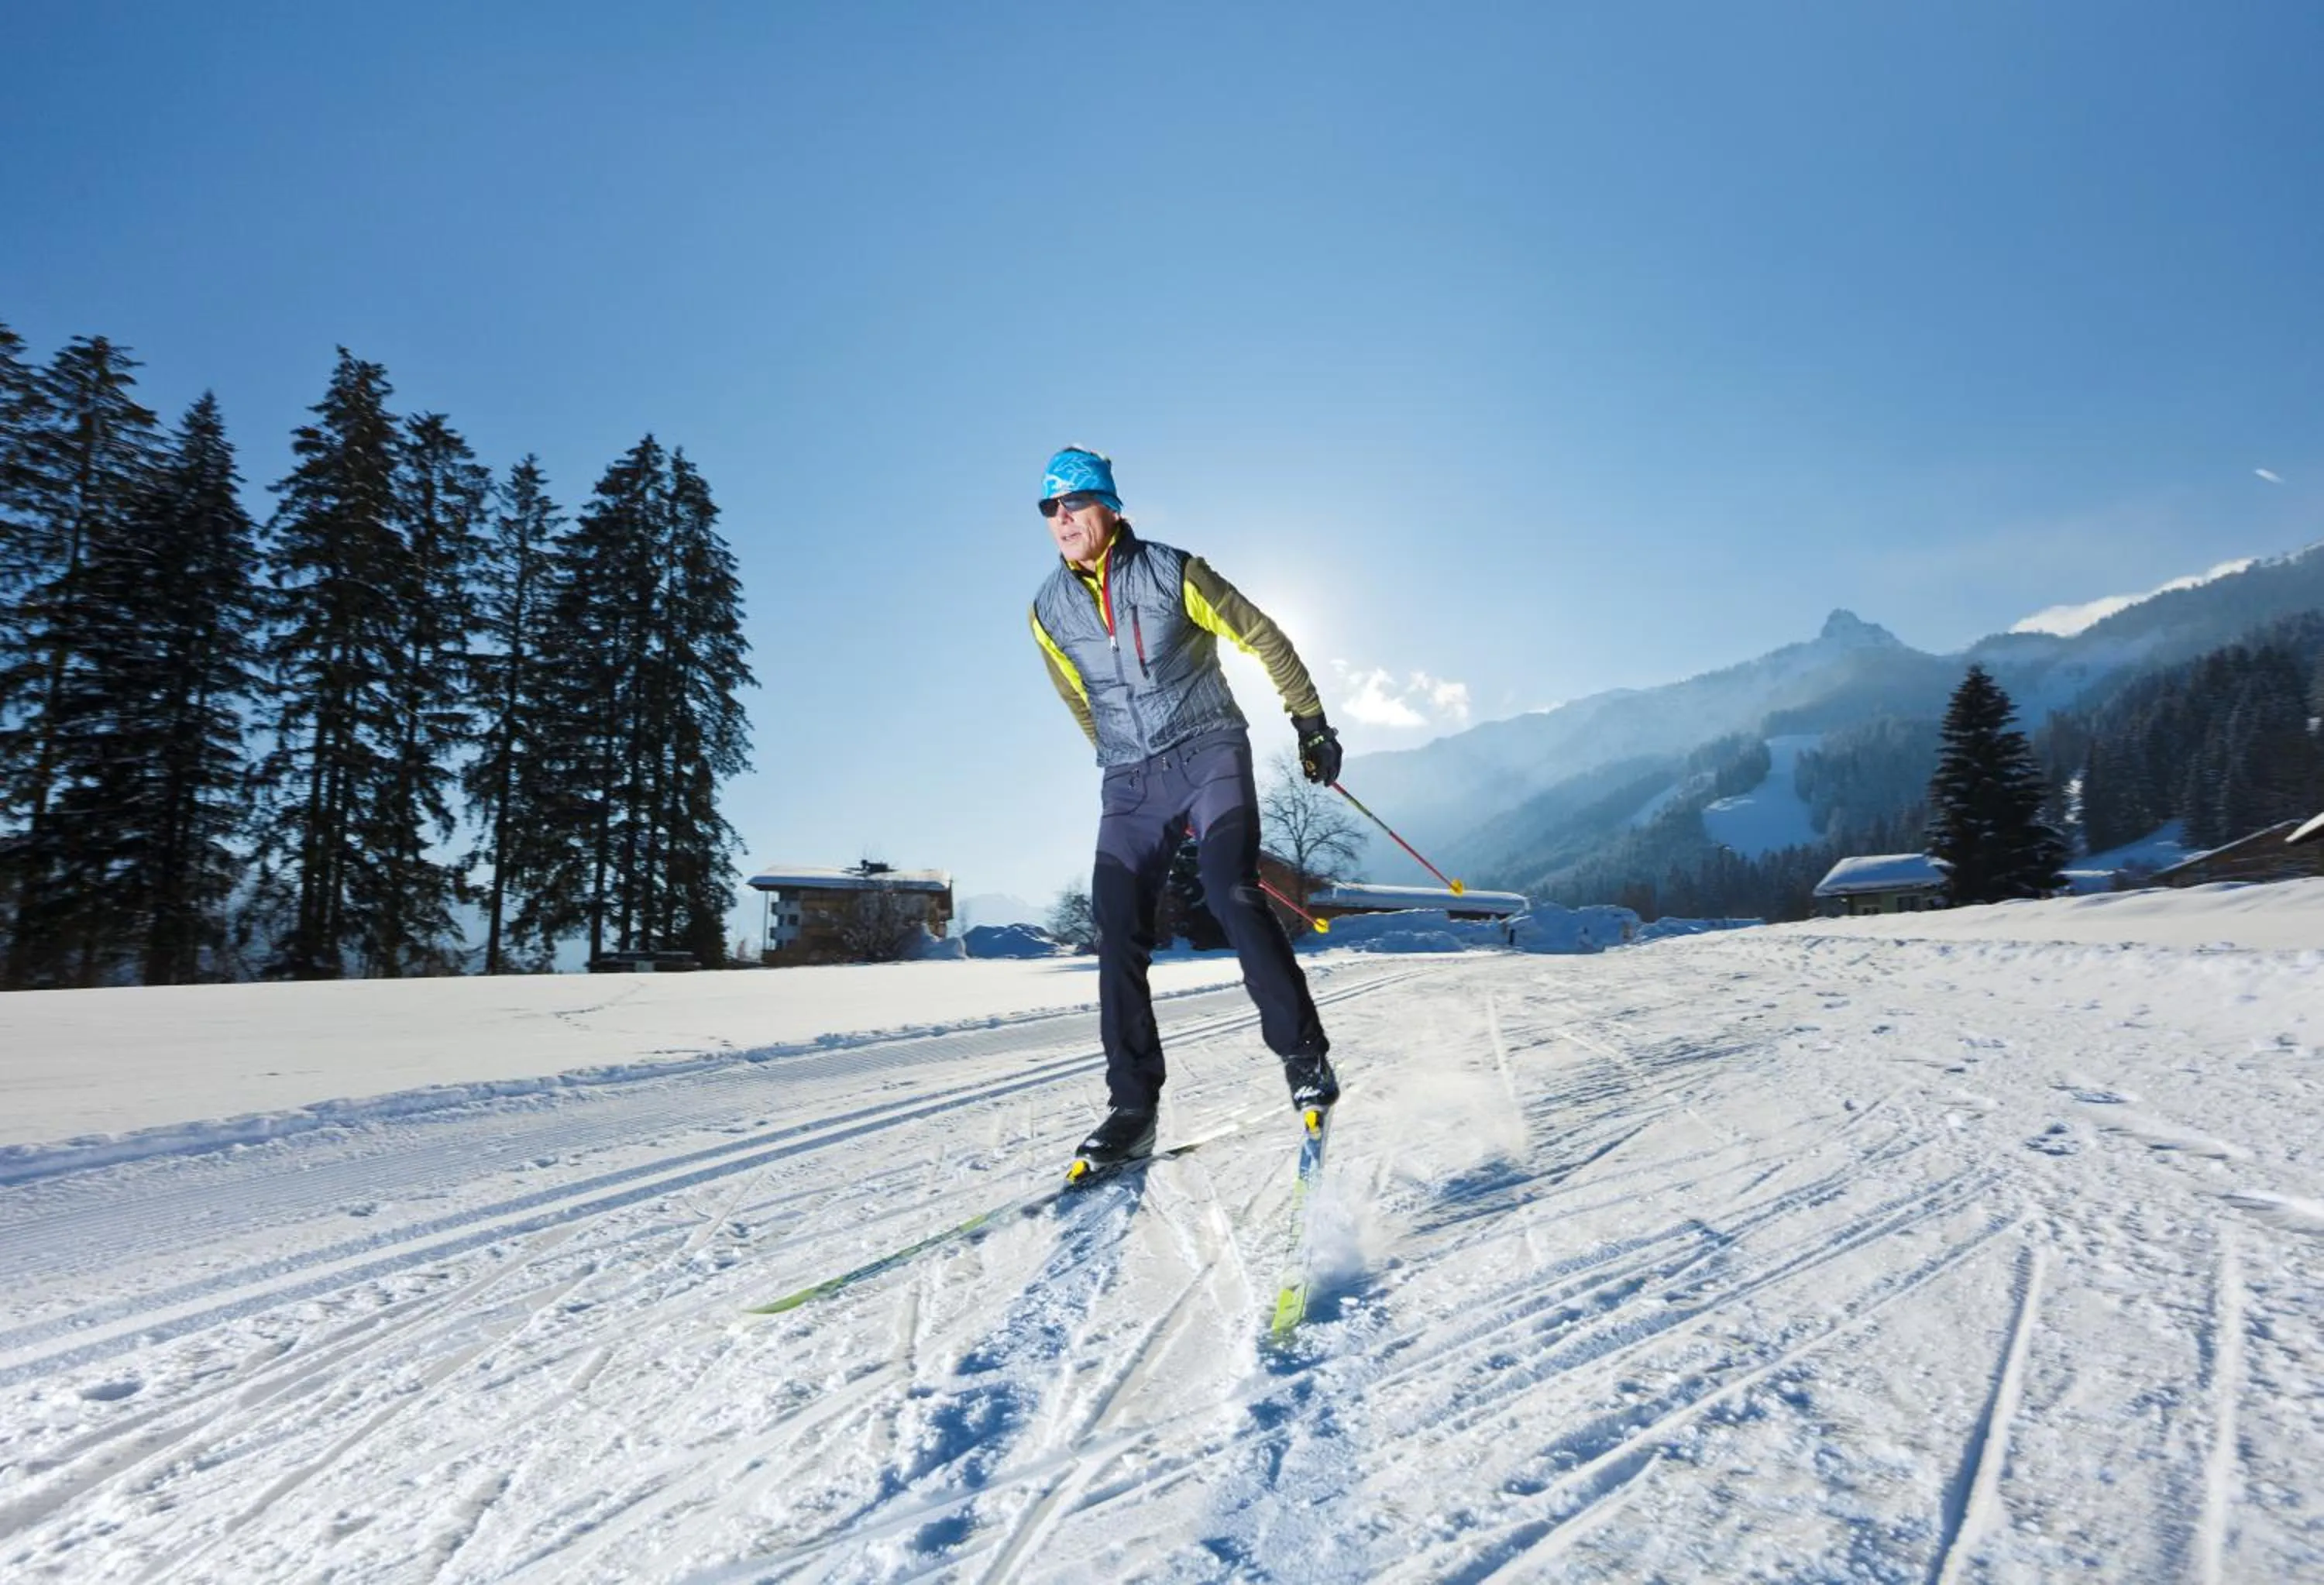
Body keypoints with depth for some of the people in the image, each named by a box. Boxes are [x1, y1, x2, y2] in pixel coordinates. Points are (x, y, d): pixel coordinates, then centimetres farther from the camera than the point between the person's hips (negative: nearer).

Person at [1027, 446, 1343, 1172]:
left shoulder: (1172, 572, -6)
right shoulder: (1049, 610, 5)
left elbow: (1262, 637, 2)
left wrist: (1310, 723, 4)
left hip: (1210, 755, -3)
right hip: (1129, 784, 4)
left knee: (1232, 894, -22)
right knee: (1119, 935, -6)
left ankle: (1304, 1055, -6)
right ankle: (1132, 1107, 2)